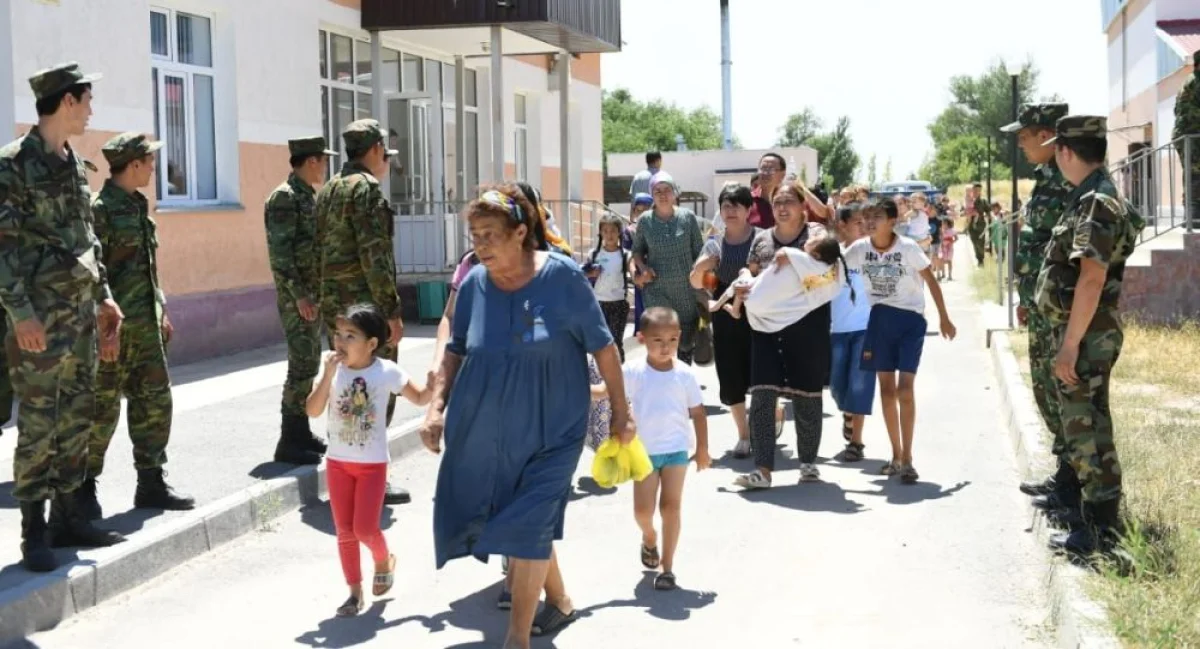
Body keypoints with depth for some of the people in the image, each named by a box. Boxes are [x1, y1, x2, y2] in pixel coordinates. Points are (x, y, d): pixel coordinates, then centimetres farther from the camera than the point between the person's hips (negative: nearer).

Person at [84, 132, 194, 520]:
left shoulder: (138, 206, 14)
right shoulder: (100, 209, -13)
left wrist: (160, 310, 20)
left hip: (144, 324, 9)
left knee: (154, 400, 9)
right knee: (102, 408, -1)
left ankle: (151, 483, 17)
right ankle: (84, 487, 11)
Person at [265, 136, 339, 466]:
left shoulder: (309, 196, 15)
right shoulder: (284, 197, -14)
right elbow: (280, 252, -20)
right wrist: (299, 295, -23)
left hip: (314, 293, 10)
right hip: (296, 296, -10)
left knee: (309, 363, 13)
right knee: (302, 365, -10)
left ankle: (301, 432, 21)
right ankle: (289, 442, -6)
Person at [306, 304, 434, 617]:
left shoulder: (386, 371, -12)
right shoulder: (333, 370, -9)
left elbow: (420, 397, 0)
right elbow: (313, 411, -18)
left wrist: (433, 383, -22)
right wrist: (328, 374, -28)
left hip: (373, 463, -2)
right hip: (338, 462, 2)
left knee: (365, 529, -6)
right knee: (345, 532, 7)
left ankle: (384, 561, 27)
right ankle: (354, 591, 21)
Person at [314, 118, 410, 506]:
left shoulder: (328, 190, 16)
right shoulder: (365, 188, -12)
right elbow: (374, 255, -19)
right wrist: (391, 310, -19)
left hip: (334, 306, 9)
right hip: (365, 306, -9)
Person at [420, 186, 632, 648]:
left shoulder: (562, 277, -14)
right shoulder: (473, 284, -4)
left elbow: (602, 346, -6)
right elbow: (456, 351, 10)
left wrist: (620, 412, -1)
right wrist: (437, 407, 0)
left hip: (550, 430, -4)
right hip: (485, 431, 4)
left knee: (528, 527, -8)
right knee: (527, 525, 14)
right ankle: (559, 602, 38)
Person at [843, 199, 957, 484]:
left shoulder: (908, 247, -16)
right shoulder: (859, 248, -7)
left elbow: (931, 281, -6)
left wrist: (944, 319, -2)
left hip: (910, 319, -4)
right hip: (880, 319, 4)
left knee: (904, 388, -11)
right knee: (886, 388, 8)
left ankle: (907, 460, -5)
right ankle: (896, 455, 20)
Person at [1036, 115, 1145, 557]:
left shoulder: (1096, 204, -19)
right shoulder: (1091, 199, 13)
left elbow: (1092, 279, -26)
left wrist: (1069, 346, -25)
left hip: (1085, 337, -10)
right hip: (1091, 334, 10)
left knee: (1084, 430, -6)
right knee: (1091, 427, 15)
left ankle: (1098, 531, -1)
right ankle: (1102, 520, 24)